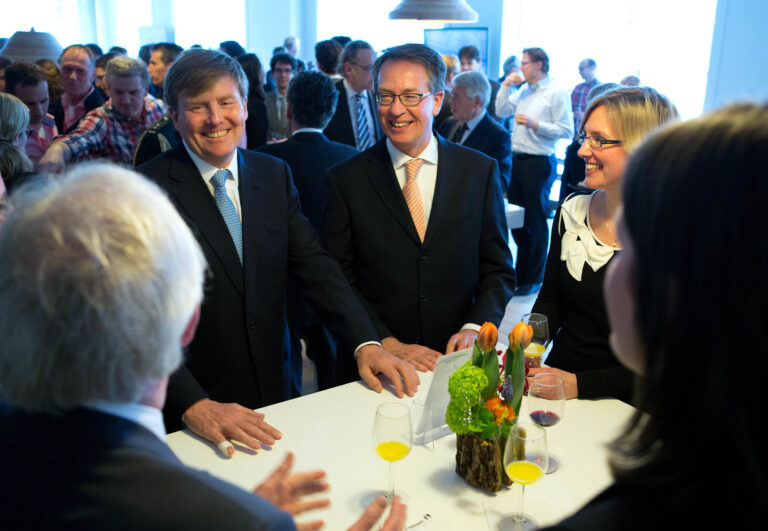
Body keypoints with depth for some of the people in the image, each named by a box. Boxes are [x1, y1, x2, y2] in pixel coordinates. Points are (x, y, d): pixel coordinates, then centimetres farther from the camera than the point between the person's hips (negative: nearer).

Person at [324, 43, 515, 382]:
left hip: (458, 359, 1)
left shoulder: (480, 171, 4)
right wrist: (389, 344, -11)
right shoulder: (346, 180, 0)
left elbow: (498, 269, 7)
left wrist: (475, 327, -9)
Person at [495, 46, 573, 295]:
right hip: (517, 160, 7)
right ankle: (520, 274, 27)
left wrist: (535, 125, -19)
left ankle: (534, 279, 14)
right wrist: (506, 85, 5)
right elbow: (501, 111, 15)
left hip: (539, 161, -7)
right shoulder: (523, 90, 13)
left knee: (535, 221, 2)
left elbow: (566, 130, -12)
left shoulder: (557, 94, -8)